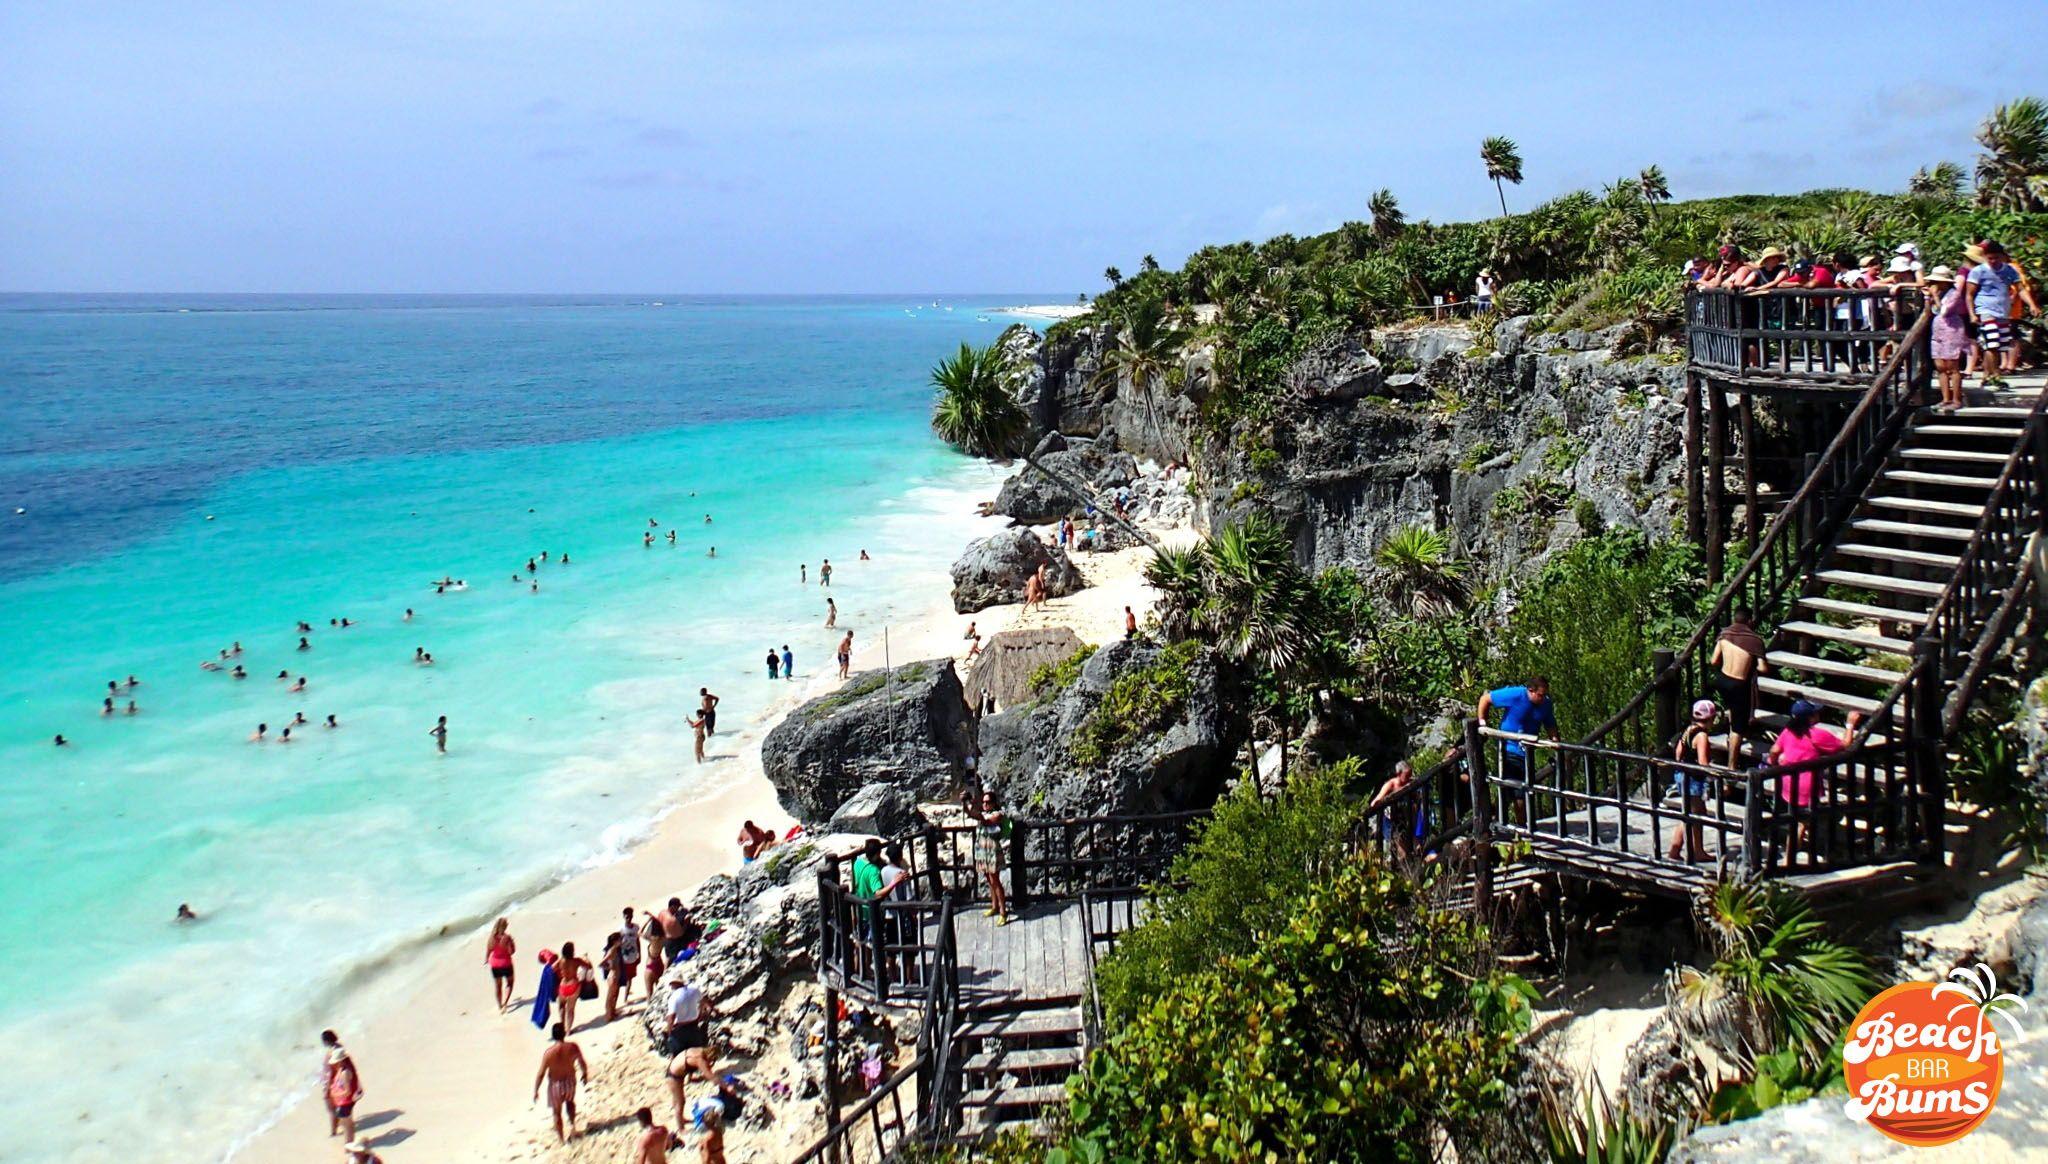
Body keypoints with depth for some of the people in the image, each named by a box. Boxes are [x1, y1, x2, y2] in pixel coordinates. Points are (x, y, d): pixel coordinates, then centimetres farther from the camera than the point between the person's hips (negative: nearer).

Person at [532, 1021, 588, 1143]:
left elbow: (541, 1074, -20)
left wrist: (535, 1090, -6)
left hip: (556, 1084, -2)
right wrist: (585, 1074, 16)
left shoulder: (549, 1052, -28)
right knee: (570, 1101, 36)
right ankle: (572, 1124, 30)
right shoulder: (573, 1047, -21)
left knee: (557, 1112, 18)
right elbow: (582, 1064, -5)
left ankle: (561, 1137, 31)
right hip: (570, 1081, 3)